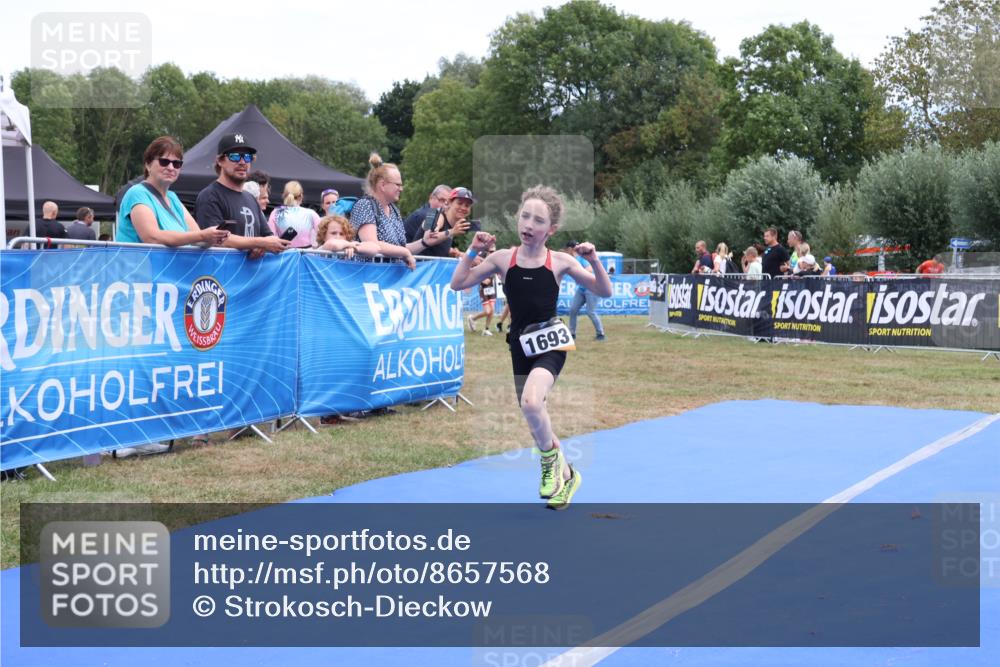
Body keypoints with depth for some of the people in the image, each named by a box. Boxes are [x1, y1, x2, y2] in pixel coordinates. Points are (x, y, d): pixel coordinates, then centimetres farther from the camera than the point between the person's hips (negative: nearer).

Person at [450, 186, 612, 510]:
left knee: (531, 402, -29)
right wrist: (472, 251, -8)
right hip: (521, 345, 4)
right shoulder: (503, 258, -1)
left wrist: (594, 260, -16)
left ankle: (552, 463, -3)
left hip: (550, 343, -4)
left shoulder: (559, 261, -5)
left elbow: (604, 291, -2)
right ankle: (565, 475, 36)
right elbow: (458, 284, 0)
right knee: (535, 420, 12)